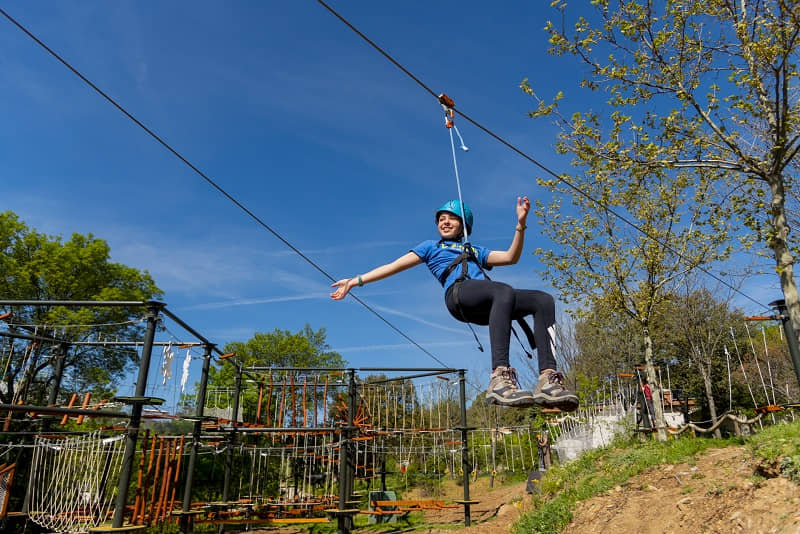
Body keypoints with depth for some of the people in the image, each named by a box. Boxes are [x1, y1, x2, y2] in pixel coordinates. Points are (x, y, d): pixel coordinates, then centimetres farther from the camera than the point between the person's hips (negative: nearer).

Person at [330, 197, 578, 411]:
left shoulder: (474, 250, 39)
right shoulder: (431, 246, 31)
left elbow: (511, 257, 26)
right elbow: (394, 266, 23)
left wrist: (521, 223, 13)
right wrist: (356, 281, 15)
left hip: (484, 307, 5)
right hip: (458, 293, -5)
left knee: (544, 300, -18)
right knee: (505, 291, -37)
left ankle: (548, 379, -31)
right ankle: (499, 377, -51)